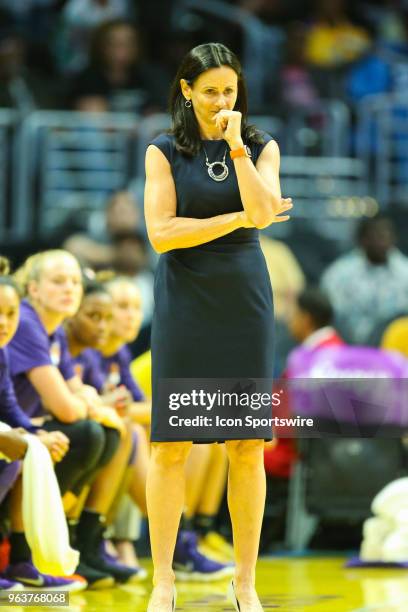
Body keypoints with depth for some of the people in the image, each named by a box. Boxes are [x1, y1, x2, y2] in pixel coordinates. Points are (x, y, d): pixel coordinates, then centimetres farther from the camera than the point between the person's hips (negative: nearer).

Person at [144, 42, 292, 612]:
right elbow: (161, 233, -8)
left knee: (248, 449, 2)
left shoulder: (261, 147, 6)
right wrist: (238, 218, -9)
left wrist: (236, 144, -12)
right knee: (171, 447, -2)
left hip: (244, 304, 1)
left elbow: (263, 211, -11)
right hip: (184, 303, -1)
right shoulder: (164, 152, 1)